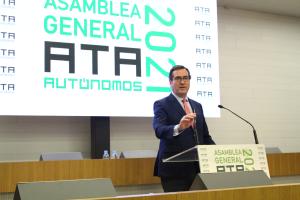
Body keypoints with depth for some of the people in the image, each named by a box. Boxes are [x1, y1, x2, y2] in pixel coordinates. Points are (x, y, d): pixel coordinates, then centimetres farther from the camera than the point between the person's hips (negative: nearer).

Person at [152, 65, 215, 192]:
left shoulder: (197, 106, 15)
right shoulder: (161, 105, -4)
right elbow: (159, 130, -21)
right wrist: (179, 128, -41)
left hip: (197, 168, 5)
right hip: (174, 169, -5)